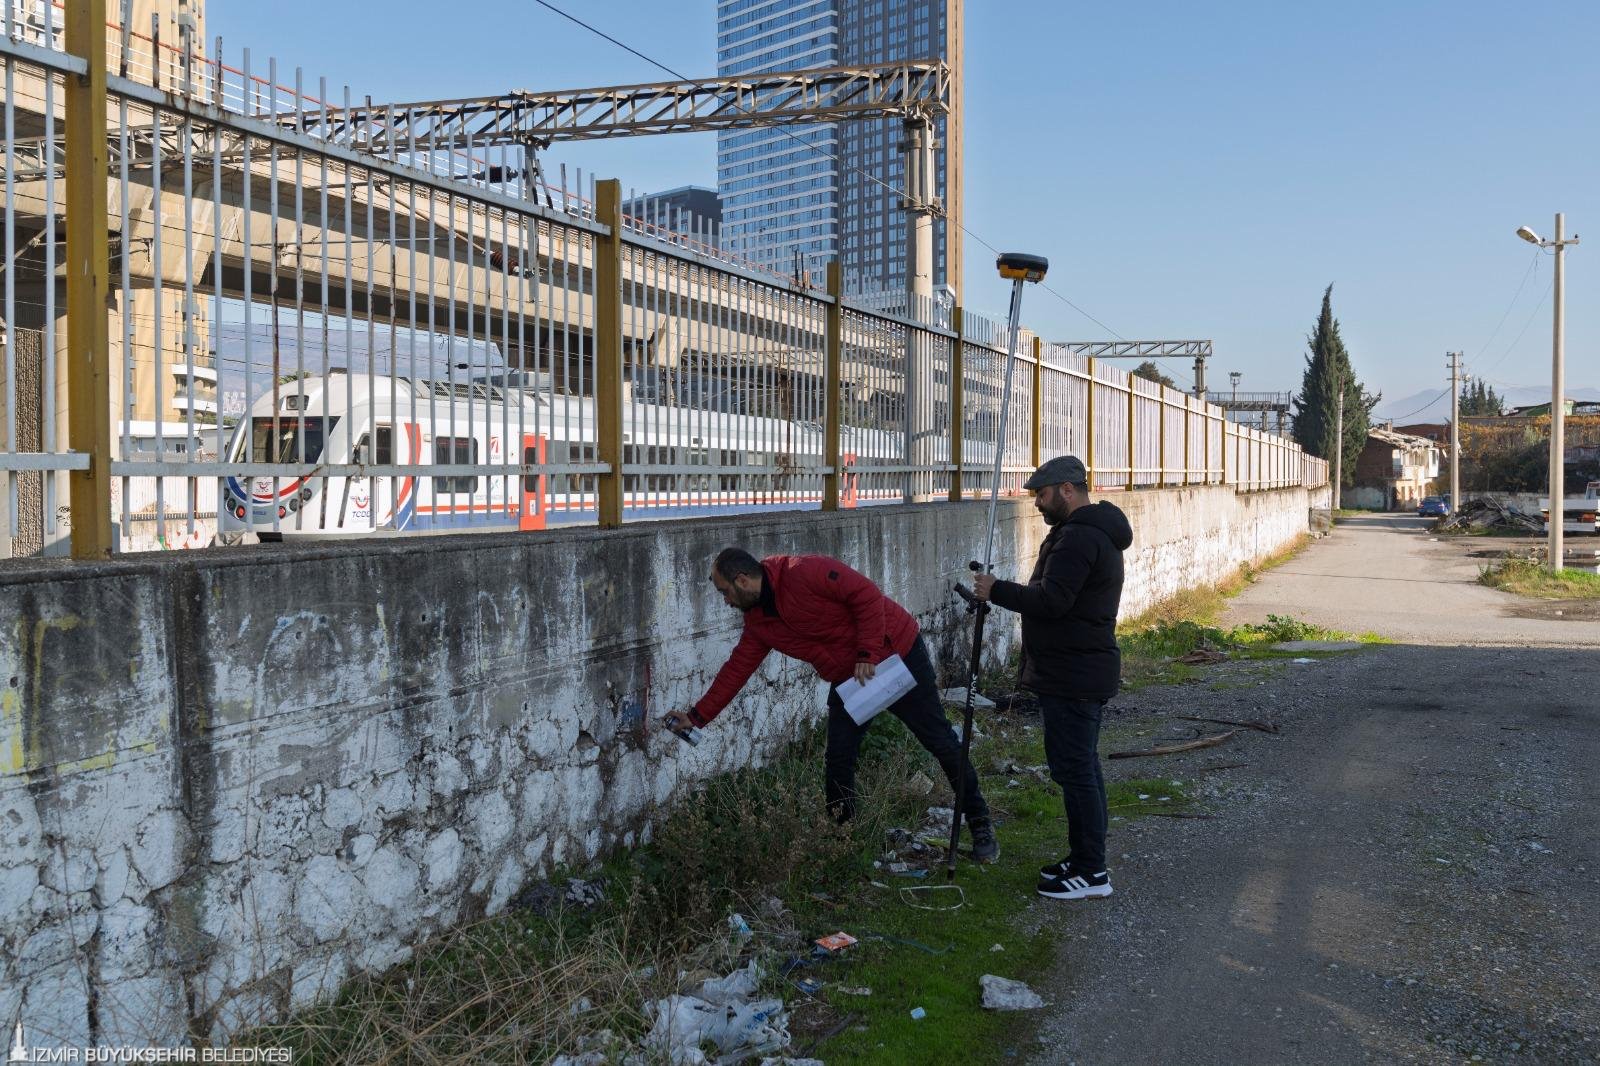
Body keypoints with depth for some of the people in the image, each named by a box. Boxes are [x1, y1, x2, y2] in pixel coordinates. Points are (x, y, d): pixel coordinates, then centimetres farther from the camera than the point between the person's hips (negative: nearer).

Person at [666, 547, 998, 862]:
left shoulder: (804, 572, -25)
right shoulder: (757, 621, 1)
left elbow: (866, 596, -25)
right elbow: (736, 670, 5)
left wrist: (867, 654, -25)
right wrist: (697, 715, 2)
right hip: (848, 679, 7)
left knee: (940, 740, 2)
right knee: (837, 762, 0)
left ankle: (980, 824, 14)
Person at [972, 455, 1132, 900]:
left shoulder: (1079, 537, -19)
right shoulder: (1095, 531, 18)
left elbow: (1051, 600, -26)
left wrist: (996, 591, -15)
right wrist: (1005, 591, 14)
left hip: (1073, 677, -12)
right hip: (1082, 672, 12)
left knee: (1074, 769, -7)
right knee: (1082, 767, 16)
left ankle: (1091, 871, -2)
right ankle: (1084, 860, 25)